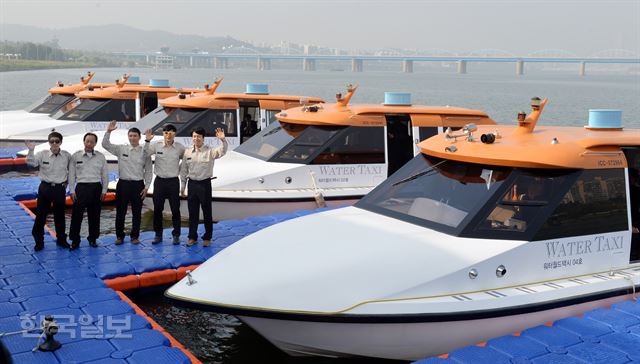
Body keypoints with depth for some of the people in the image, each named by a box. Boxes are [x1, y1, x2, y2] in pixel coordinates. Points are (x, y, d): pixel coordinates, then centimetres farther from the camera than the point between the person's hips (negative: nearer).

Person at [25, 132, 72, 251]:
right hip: (45, 187, -1)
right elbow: (31, 163, -18)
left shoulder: (67, 155, -2)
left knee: (60, 215, 12)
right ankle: (39, 241, 15)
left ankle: (61, 239, 26)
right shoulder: (42, 154, -5)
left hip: (60, 189, 1)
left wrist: (66, 182, 6)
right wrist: (31, 151, -34)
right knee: (41, 215, 4)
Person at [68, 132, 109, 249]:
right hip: (81, 187, -1)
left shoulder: (101, 157, 6)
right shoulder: (75, 156, 2)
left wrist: (104, 191, 4)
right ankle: (75, 240, 8)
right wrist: (72, 191, -2)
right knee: (77, 215, -2)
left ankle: (93, 239, 21)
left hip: (96, 188, 2)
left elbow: (104, 175, 9)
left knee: (94, 215, 8)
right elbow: (71, 175, 3)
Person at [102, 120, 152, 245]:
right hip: (123, 183, 1)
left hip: (138, 185, -1)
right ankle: (119, 236, 18)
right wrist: (108, 131, -15)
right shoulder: (121, 149, 4)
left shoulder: (145, 152, 1)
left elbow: (148, 171, 3)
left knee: (136, 212, 6)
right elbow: (105, 145, -1)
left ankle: (135, 236, 18)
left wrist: (146, 186, -2)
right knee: (120, 211, 6)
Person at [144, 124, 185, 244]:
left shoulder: (180, 148, -2)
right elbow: (145, 153, -6)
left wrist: (179, 170, 5)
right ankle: (158, 234, 20)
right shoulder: (156, 146, -3)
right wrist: (147, 141, -17)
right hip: (159, 181, 1)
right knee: (157, 209, 7)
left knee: (175, 209, 4)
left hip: (173, 181, -1)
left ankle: (176, 235, 15)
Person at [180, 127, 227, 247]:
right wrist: (182, 186, 11)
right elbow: (183, 170, 10)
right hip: (192, 184, 3)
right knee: (192, 212, 11)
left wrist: (223, 140, -42)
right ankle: (192, 237, 23)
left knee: (207, 212, 6)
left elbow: (222, 151, -24)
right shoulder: (188, 152, 4)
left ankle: (207, 237, 18)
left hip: (205, 184, -3)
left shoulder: (210, 151, -6)